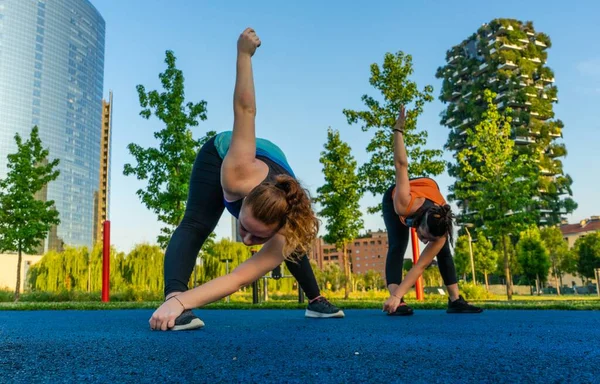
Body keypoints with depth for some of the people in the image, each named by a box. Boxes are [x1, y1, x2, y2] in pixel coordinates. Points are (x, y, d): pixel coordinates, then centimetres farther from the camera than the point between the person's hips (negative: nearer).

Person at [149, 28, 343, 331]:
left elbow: (240, 278, -50)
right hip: (220, 153, -1)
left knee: (290, 246, 16)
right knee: (195, 224, -29)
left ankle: (315, 300, 37)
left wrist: (182, 301, -63)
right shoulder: (239, 173, -48)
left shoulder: (286, 229, -43)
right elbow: (245, 109, -41)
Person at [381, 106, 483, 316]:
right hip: (393, 198, -2)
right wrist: (398, 130, -30)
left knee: (443, 250, -5)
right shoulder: (404, 203, -48)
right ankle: (398, 303, -29)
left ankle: (455, 300, 4)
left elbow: (420, 266, -38)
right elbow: (401, 165, -38)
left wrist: (397, 296, -47)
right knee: (397, 246, -22)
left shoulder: (441, 232, -38)